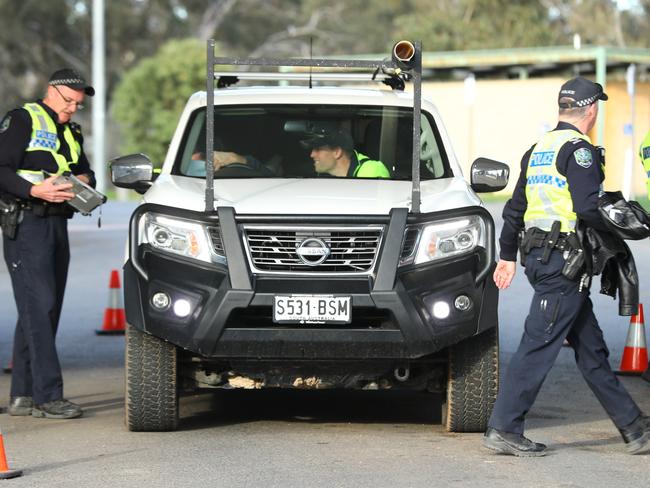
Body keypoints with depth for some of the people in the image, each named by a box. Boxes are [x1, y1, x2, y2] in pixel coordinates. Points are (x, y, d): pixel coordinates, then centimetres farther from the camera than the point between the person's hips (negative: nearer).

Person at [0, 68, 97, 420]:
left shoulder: (71, 132, 21)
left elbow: (86, 172, 26)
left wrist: (84, 180, 2)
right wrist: (35, 190, -24)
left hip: (57, 225, 9)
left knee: (43, 312, 8)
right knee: (38, 308, -13)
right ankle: (48, 396, -17)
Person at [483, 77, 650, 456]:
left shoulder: (538, 149, 17)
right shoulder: (579, 150, -11)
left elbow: (515, 207, 22)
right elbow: (588, 208, -22)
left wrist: (508, 256, 28)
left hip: (538, 255, 10)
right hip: (564, 260, -10)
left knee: (591, 347, 11)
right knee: (540, 344, -7)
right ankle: (504, 429, -7)